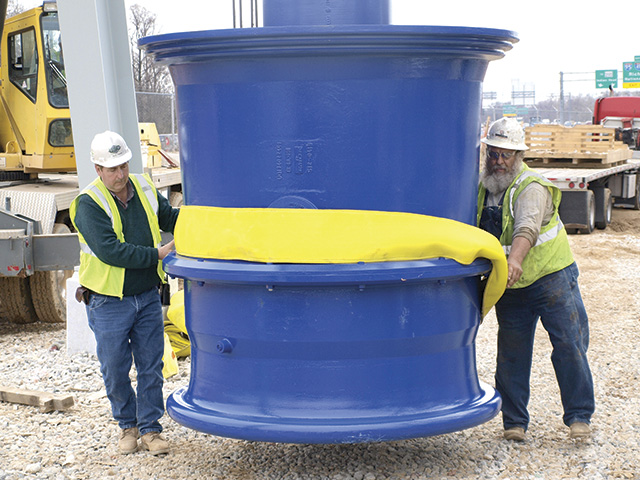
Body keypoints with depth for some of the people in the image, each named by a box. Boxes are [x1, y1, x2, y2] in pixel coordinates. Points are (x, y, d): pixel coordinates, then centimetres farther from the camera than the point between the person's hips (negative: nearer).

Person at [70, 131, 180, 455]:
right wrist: (157, 254, -23)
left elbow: (170, 218, 17)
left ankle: (150, 429, 20)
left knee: (151, 366, 8)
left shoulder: (144, 188, 2)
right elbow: (110, 251, -25)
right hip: (108, 303, -4)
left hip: (147, 297, 4)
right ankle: (128, 425, 29)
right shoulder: (89, 204, -16)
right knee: (115, 370, 8)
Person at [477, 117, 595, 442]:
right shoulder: (481, 188, 4)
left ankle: (579, 416, 13)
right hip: (509, 286, 5)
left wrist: (515, 258, -53)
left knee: (569, 345, -3)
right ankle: (514, 421, 18)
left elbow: (527, 226, -36)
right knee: (511, 354, 6)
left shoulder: (532, 188, -17)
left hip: (551, 277, -5)